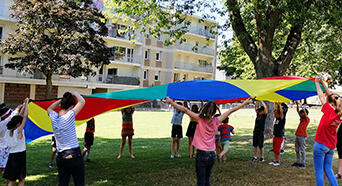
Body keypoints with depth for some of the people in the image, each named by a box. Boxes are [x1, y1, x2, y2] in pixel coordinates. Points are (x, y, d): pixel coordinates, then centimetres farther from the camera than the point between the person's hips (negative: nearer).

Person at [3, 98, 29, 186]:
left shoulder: (9, 131, 5)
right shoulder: (19, 131, -13)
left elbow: (20, 116, 13)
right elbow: (25, 116, -11)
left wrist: (24, 105, 18)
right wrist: (26, 103, -2)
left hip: (11, 156, 7)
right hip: (20, 156, -7)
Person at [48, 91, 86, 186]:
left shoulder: (54, 117, 1)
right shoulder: (69, 116, -14)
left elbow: (49, 108, 25)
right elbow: (82, 102, -8)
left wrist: (61, 100, 19)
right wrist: (75, 94, 8)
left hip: (60, 157, 6)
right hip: (74, 155, -6)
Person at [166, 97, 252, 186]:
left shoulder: (200, 119, -11)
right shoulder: (216, 121, -2)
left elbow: (185, 110, -13)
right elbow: (231, 111, 6)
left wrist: (170, 102, -11)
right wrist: (245, 103, 15)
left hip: (201, 154, -4)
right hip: (212, 155, 4)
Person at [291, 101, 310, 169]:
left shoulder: (307, 119, -5)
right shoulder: (302, 118, 15)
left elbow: (306, 115, -24)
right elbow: (298, 111, 13)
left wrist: (304, 109, -30)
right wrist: (297, 105, 1)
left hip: (302, 136, -9)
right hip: (297, 135, 9)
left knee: (302, 150, -6)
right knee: (297, 149, 12)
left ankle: (303, 163, -3)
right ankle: (298, 162, 19)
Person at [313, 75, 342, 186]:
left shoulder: (329, 111, -20)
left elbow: (320, 95, -10)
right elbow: (330, 95, 8)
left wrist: (317, 82, 3)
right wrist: (323, 83, 13)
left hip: (321, 144, -7)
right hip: (331, 146, 7)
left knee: (319, 172, 1)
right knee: (328, 170, 17)